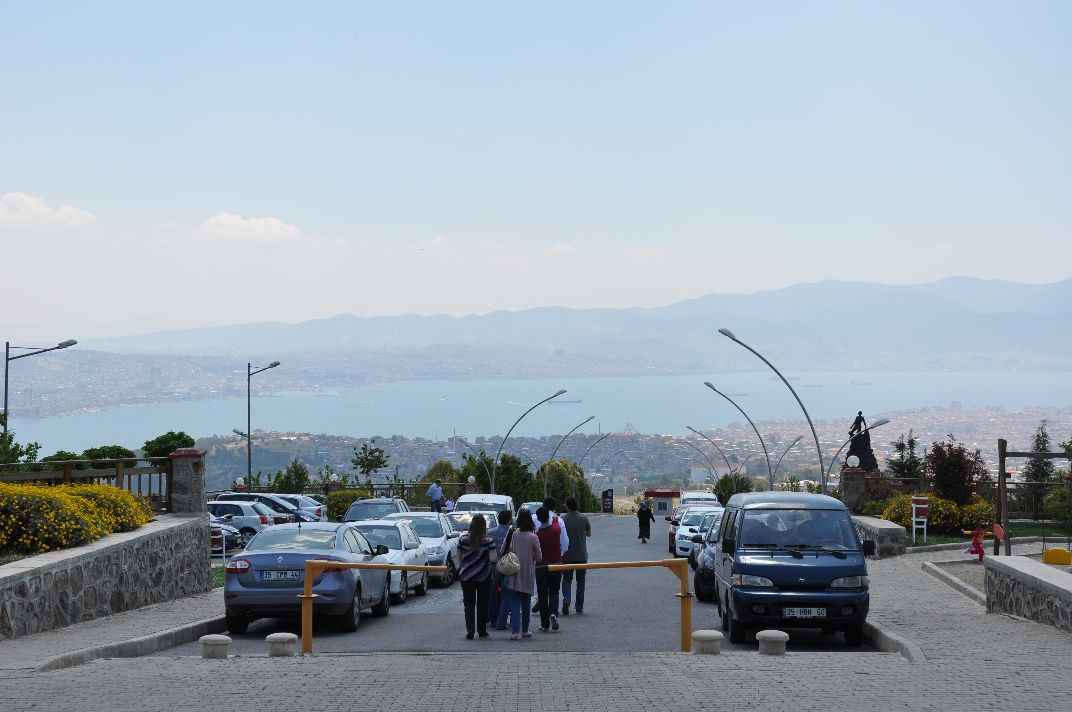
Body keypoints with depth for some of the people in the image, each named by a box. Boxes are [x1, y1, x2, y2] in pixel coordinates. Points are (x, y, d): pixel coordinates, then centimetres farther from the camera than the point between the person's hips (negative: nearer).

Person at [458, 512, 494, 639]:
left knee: (469, 604, 5)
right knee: (482, 604, 12)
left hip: (466, 576, 1)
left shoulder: (463, 540, -5)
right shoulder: (487, 541, -11)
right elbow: (492, 558, -13)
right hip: (484, 577, -1)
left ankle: (470, 631, -5)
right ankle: (482, 631, 17)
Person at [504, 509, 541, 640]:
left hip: (514, 575, 0)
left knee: (515, 603, 0)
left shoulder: (512, 534, -9)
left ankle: (515, 631, -11)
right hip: (528, 575, 0)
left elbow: (502, 552, -4)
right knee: (525, 604, 15)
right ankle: (524, 630, 24)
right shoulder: (533, 538, -12)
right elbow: (539, 556, -6)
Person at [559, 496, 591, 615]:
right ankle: (579, 607, 11)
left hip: (567, 555, -1)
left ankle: (566, 600, -14)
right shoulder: (584, 519, -4)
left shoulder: (562, 519, -9)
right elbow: (589, 534, 7)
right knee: (580, 581, 11)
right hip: (581, 555, 1)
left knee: (567, 579, 9)